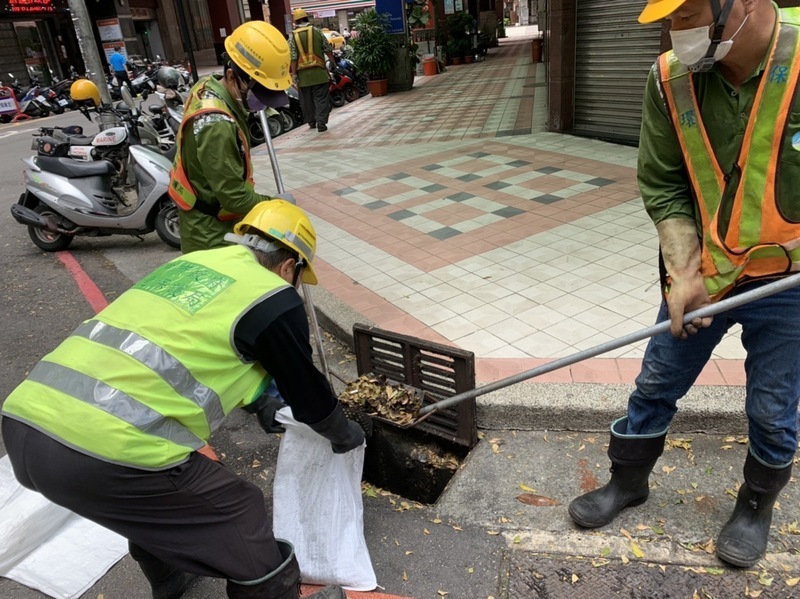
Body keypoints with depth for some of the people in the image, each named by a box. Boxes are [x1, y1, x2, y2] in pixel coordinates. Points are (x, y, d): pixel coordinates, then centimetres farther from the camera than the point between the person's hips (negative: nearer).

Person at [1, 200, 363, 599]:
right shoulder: (273, 299, -1)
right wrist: (344, 434, 31)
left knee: (154, 502, 34)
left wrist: (256, 404, 47)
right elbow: (308, 393, 10)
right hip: (106, 450, -9)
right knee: (240, 518, 12)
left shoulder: (191, 264, 21)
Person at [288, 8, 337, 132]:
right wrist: (333, 62, 17)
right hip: (318, 71, -1)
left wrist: (294, 73, -2)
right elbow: (328, 49, 4)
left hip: (303, 74, 1)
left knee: (306, 100, 14)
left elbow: (293, 57, -5)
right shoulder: (317, 31, 1)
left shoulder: (293, 36, -1)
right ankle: (321, 123, -7)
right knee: (321, 98, 1)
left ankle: (311, 122, 24)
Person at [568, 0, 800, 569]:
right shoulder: (670, 79, -10)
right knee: (655, 386, 14)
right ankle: (628, 480, 39)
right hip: (702, 274, 2)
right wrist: (684, 275, -13)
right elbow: (663, 186, -5)